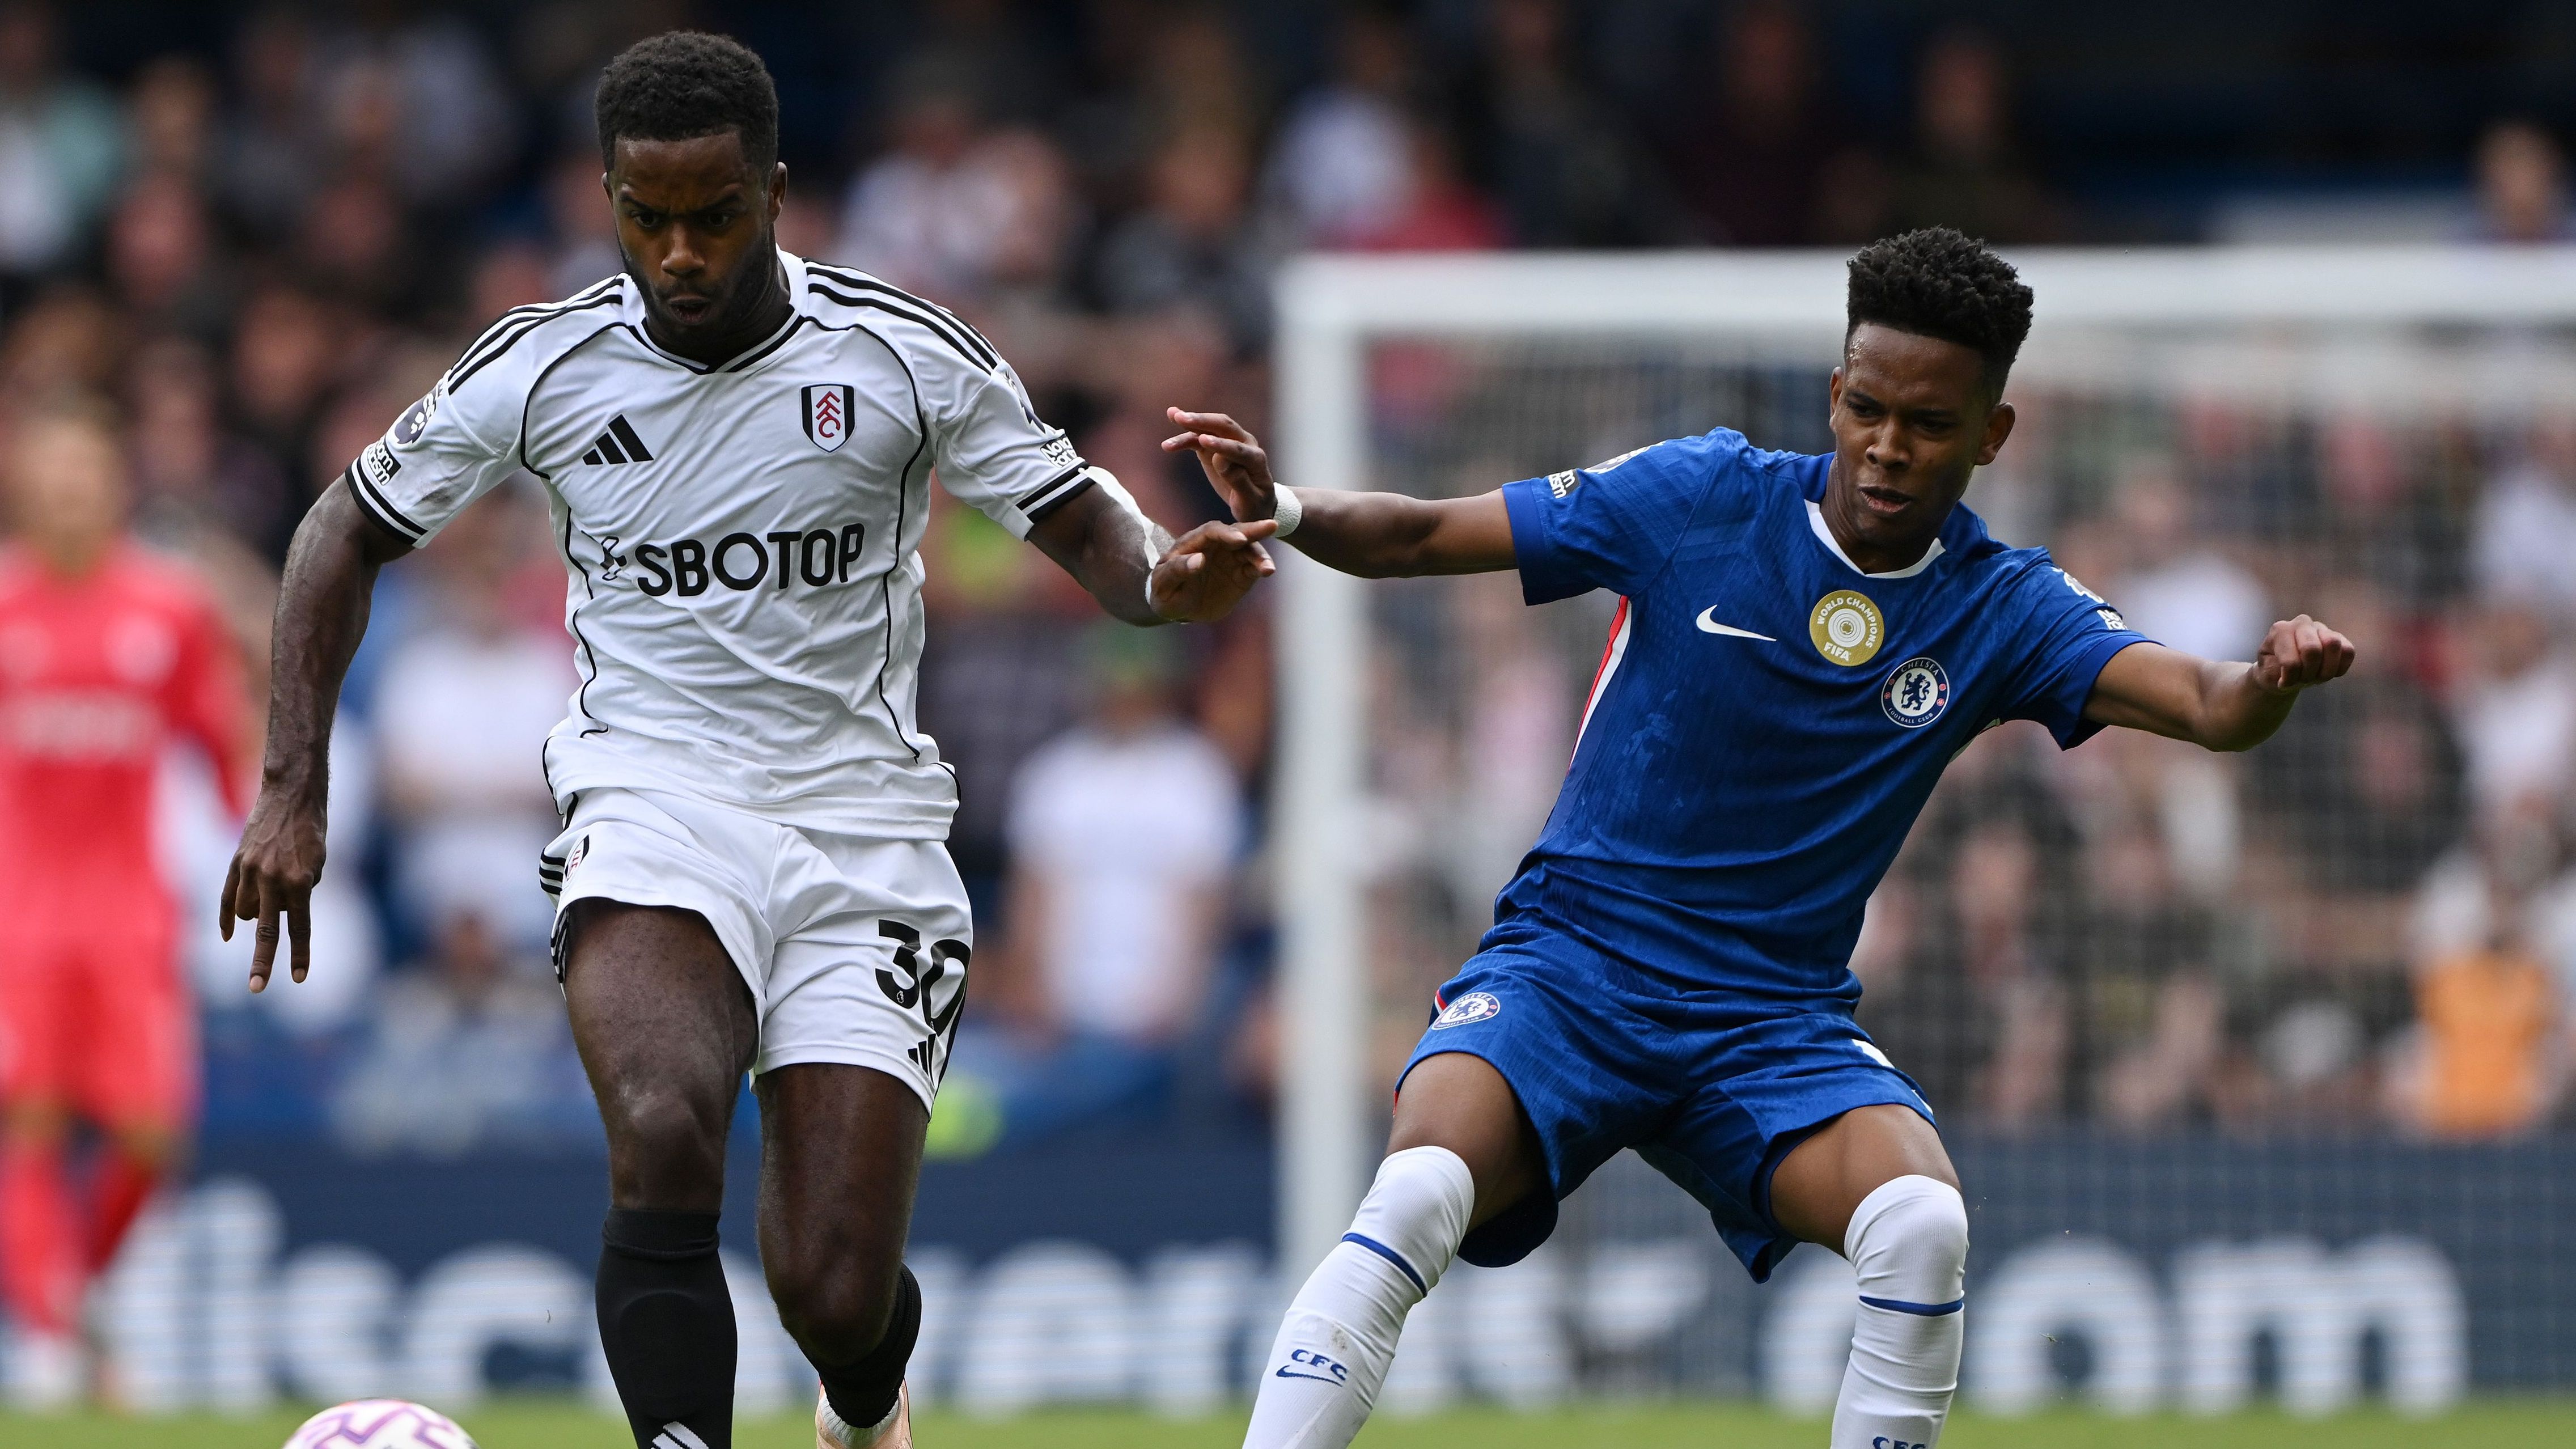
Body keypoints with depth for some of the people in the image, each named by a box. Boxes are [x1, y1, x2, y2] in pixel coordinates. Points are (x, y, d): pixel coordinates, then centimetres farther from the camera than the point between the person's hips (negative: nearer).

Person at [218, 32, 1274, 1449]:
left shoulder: (904, 356, -4)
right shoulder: (540, 367, -1)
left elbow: (1082, 523, 2)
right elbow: (348, 533, 12)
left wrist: (1165, 577, -22)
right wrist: (291, 789, 3)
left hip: (860, 831, 0)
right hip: (649, 811, 0)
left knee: (837, 1300, -4)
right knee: (664, 1137, -33)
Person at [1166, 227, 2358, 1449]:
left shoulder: (2001, 611, 1)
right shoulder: (1701, 498, -3)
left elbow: (2201, 702, -14)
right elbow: (1418, 537, 0)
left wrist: (2270, 682, -38)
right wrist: (1280, 513, -20)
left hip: (1777, 1026, 2)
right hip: (1569, 967, -2)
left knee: (1923, 1227, -28)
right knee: (1419, 1196, -31)